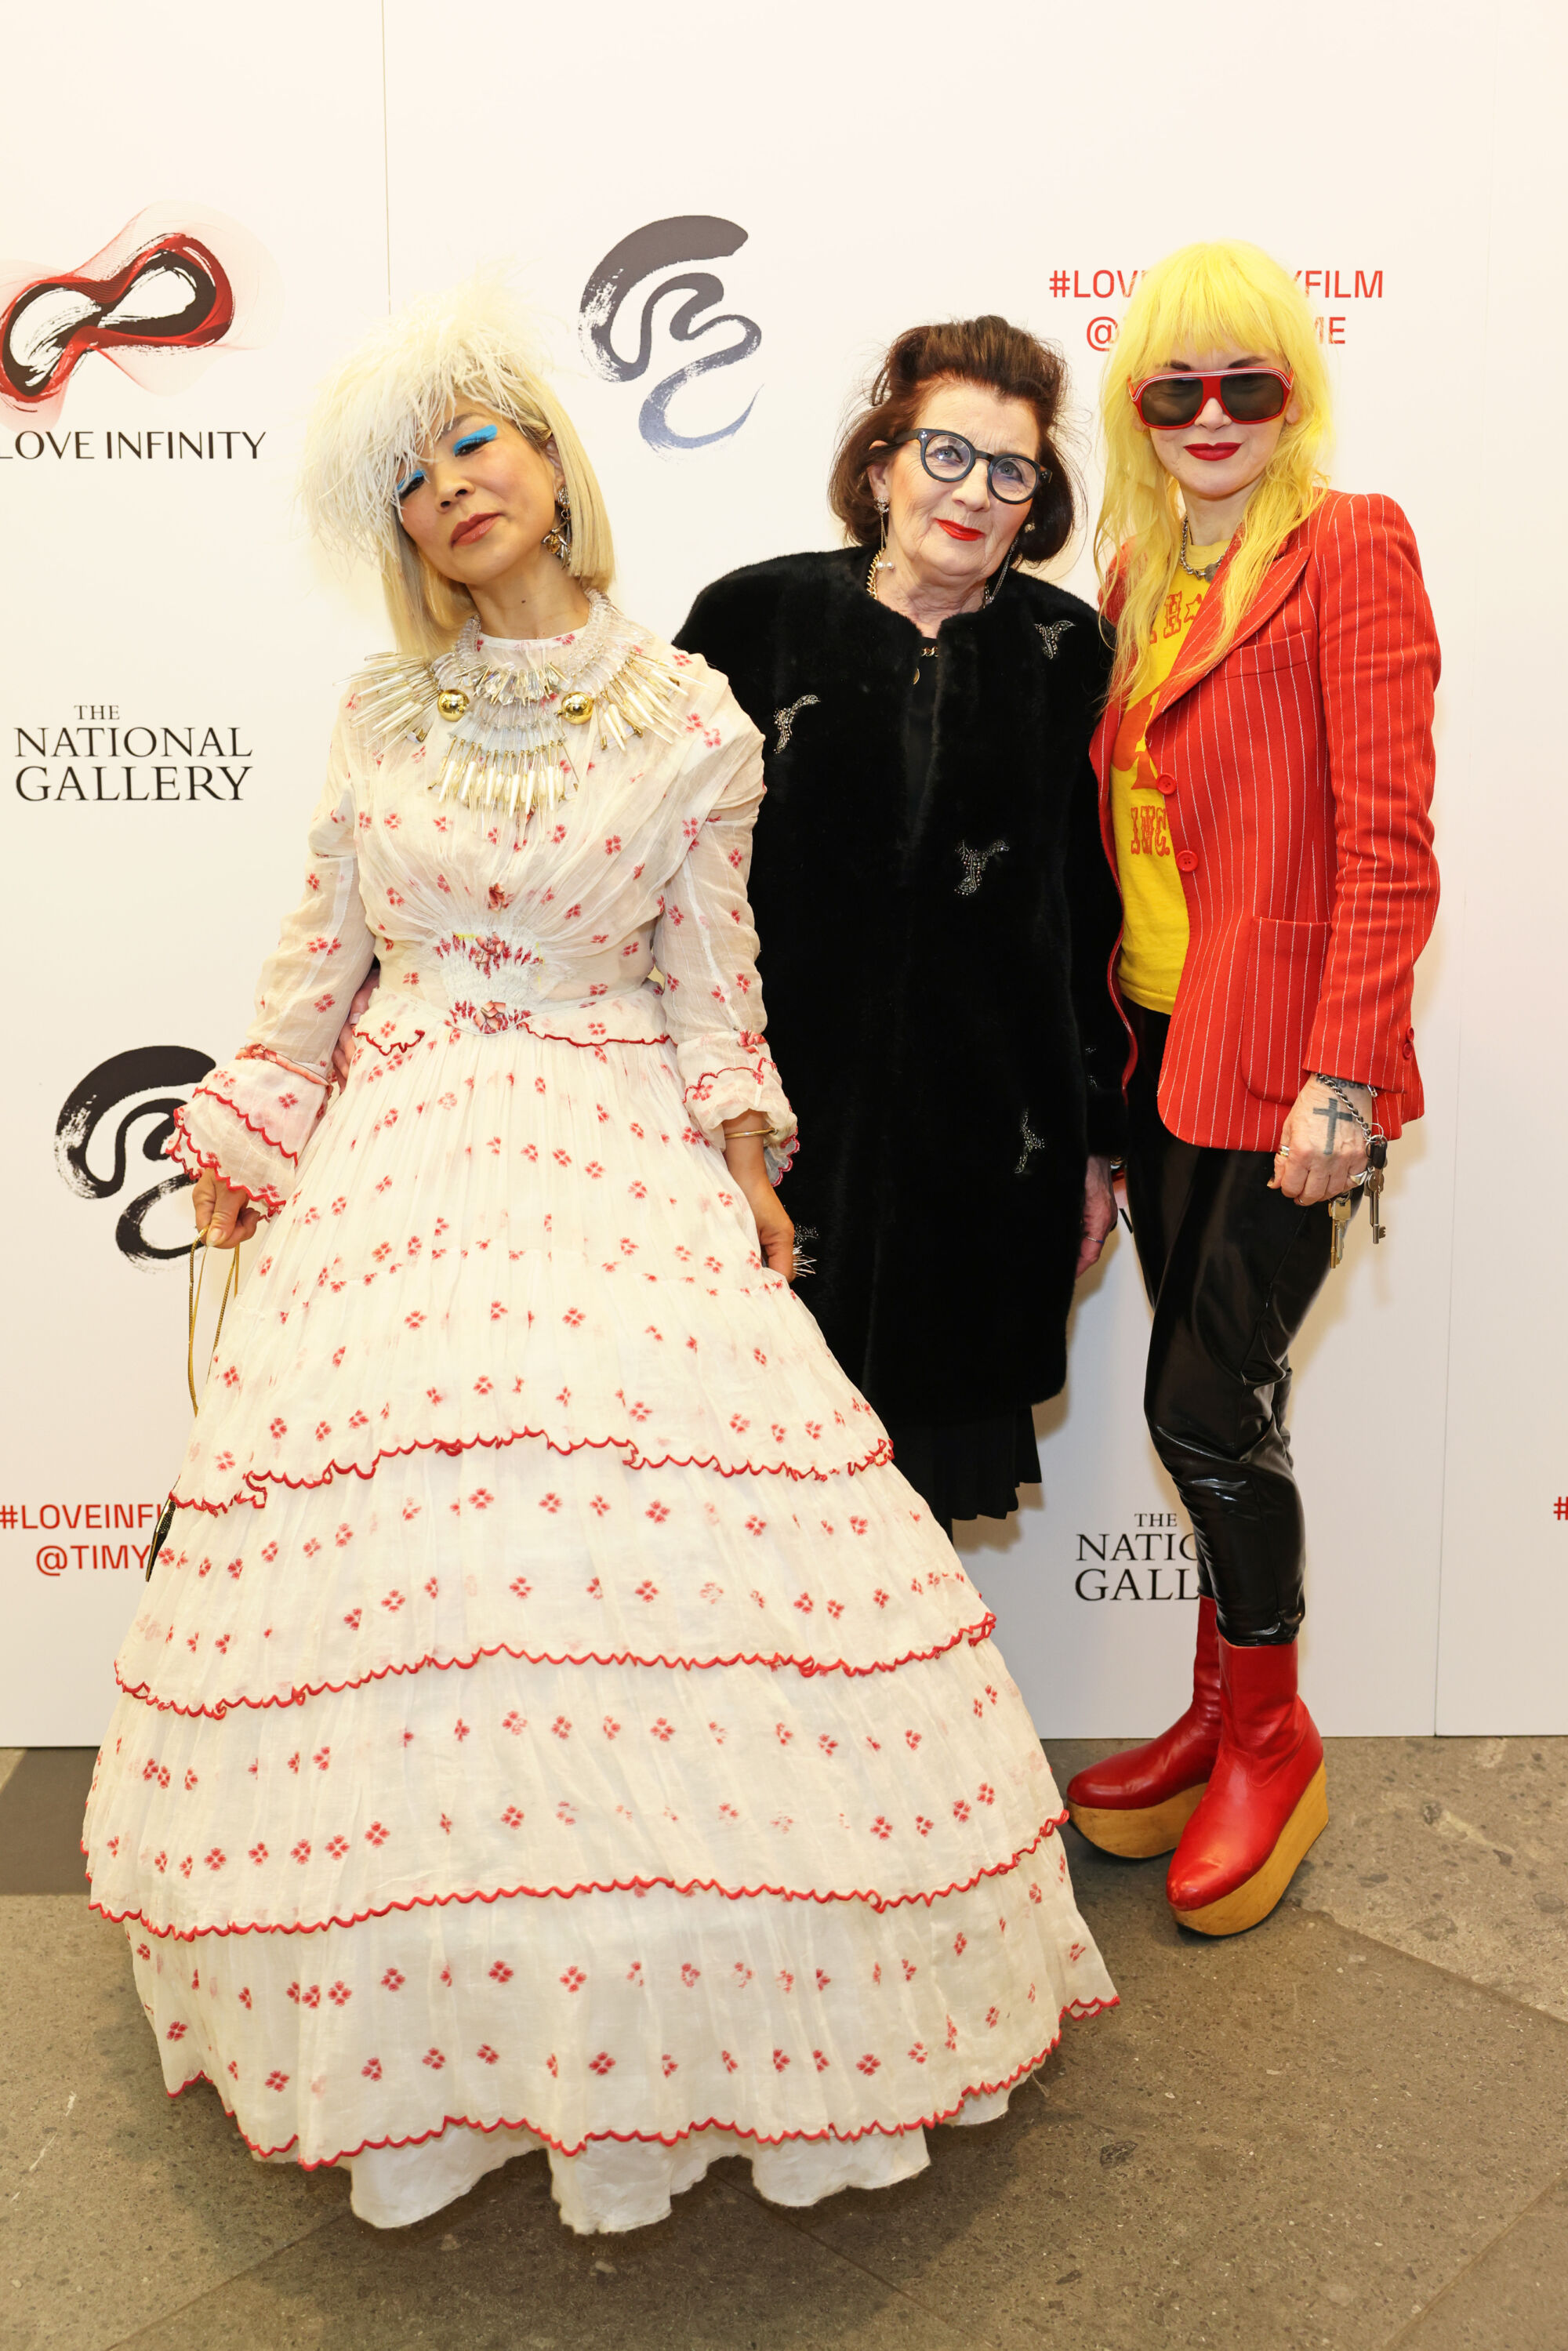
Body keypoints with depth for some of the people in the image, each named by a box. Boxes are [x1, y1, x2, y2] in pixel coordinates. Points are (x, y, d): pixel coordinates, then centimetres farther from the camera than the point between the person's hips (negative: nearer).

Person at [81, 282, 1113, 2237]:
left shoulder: (686, 720, 2)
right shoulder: (384, 712, 8)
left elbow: (709, 974, 3)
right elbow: (319, 946, 12)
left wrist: (746, 1162, -4)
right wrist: (244, 1134, 11)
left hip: (622, 1160, -2)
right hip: (401, 1159, 3)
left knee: (654, 1533, -11)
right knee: (400, 1541, -1)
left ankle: (682, 1997, 11)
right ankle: (437, 2004, 21)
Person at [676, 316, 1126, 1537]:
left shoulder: (1065, 650, 4)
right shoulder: (757, 616, -1)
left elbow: (1091, 911, 7)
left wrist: (1096, 1139, 8)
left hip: (993, 1137, 1)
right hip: (788, 1114, -1)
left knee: (932, 1470, 11)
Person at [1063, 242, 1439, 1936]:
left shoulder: (1349, 547, -7)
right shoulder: (1143, 574, 14)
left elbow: (1387, 837, -13)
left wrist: (1341, 1077, -18)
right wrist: (1118, 1033, 11)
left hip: (1283, 1059, -6)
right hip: (1164, 1050, 7)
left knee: (1206, 1409, -2)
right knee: (1210, 1404, 13)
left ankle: (1271, 1743, 20)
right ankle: (1225, 1718, 30)